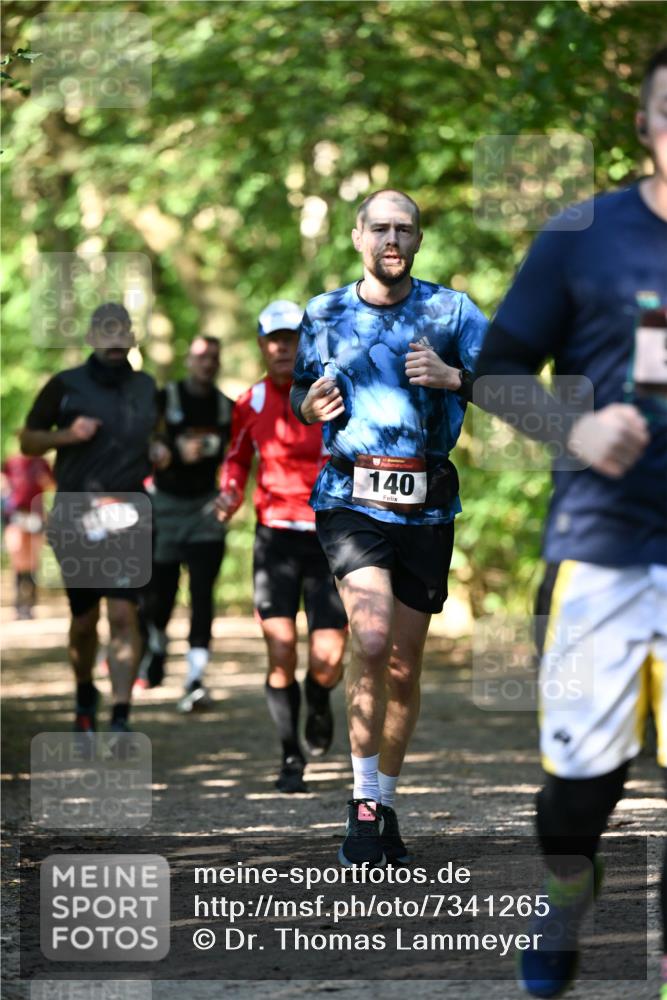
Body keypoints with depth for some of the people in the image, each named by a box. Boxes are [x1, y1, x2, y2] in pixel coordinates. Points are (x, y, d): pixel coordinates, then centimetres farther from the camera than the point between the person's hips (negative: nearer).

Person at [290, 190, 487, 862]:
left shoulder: (451, 310, 4)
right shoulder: (324, 315, 10)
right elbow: (300, 394, 23)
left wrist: (452, 377, -22)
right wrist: (311, 405, -1)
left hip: (426, 508, 1)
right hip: (350, 499, -1)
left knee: (404, 665, 8)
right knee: (371, 642, -21)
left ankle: (385, 803, 25)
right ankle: (363, 806, -12)